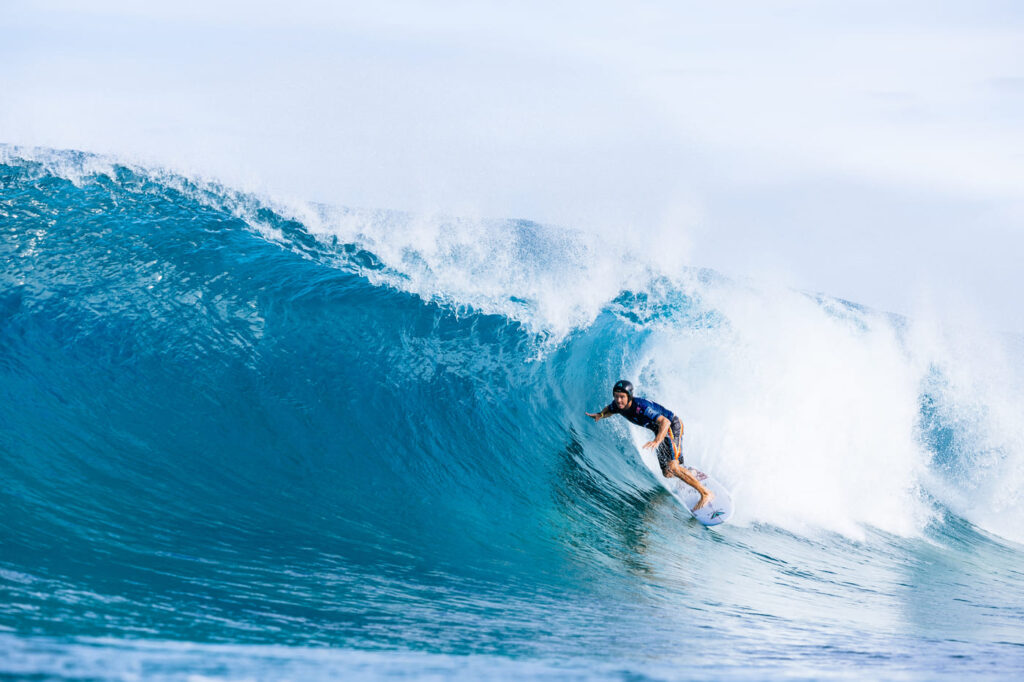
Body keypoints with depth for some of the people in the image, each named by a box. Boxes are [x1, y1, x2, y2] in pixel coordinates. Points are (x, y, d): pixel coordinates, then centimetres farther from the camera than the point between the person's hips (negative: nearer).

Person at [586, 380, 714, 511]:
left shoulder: (641, 406, -35)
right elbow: (609, 410, 14)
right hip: (660, 431, 8)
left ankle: (705, 493, -18)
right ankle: (696, 474, 38)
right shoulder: (617, 405, -12)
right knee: (667, 473, 10)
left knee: (672, 467, -25)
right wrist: (600, 415, -10)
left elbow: (665, 422, -41)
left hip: (673, 426, -8)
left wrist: (657, 441, -57)